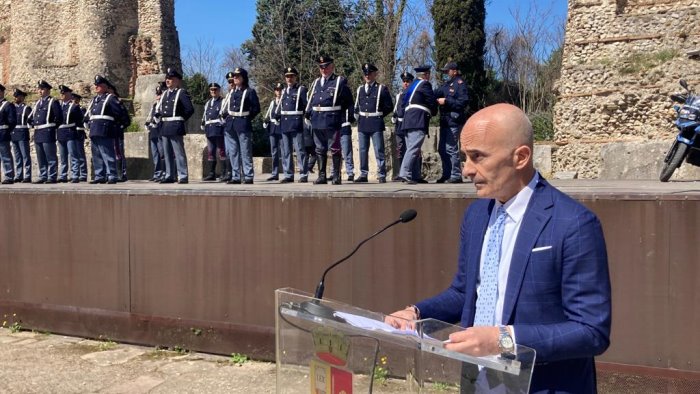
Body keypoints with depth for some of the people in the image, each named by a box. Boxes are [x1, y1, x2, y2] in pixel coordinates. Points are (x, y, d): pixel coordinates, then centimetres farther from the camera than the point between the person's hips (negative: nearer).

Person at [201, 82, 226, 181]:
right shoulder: (208, 103, 22)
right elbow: (204, 115, 25)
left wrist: (222, 124, -15)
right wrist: (203, 125, 16)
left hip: (219, 130, -7)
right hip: (209, 131, 7)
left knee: (221, 152, -7)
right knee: (210, 152, 6)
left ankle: (225, 173, -5)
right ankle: (211, 174, 10)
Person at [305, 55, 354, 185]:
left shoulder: (340, 81, 1)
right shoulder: (316, 82, 17)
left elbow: (348, 101, 0)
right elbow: (310, 99, 20)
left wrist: (338, 111, -1)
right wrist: (309, 113, 6)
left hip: (332, 121, -5)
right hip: (317, 121, 5)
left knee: (334, 149, -2)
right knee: (320, 150, 8)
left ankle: (336, 176, 4)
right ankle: (322, 176, 14)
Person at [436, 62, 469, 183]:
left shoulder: (460, 84, -7)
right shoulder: (447, 84, 19)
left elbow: (463, 102, -17)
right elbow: (438, 95, 15)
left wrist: (446, 101, -17)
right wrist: (438, 99, -6)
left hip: (454, 121, -9)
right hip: (445, 121, 9)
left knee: (451, 148, -9)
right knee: (442, 149, 11)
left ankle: (456, 175, -3)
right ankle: (446, 175, 19)